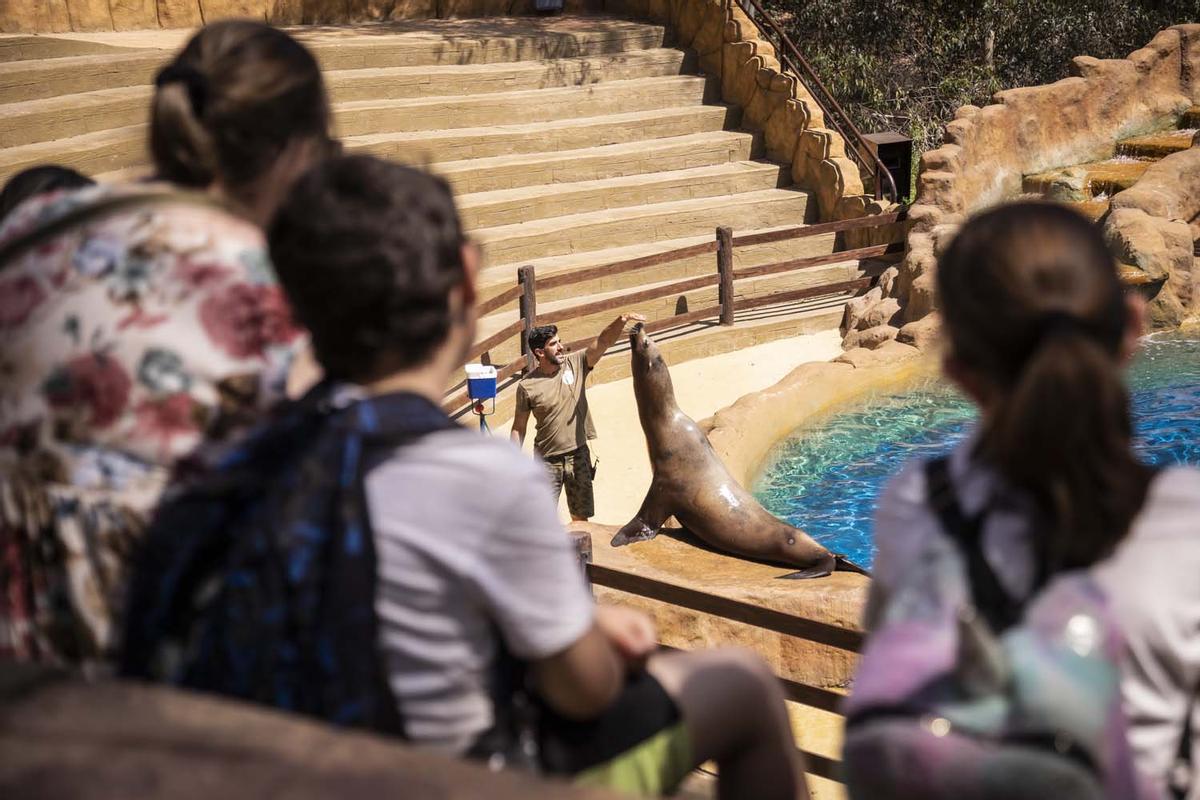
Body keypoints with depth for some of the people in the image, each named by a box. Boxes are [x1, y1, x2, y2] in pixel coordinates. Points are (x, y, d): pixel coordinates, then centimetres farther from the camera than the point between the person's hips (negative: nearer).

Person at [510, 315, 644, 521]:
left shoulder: (576, 364, -5)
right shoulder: (526, 386, -10)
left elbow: (604, 341, -15)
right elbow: (519, 427, -2)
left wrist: (622, 320, -34)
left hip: (578, 455, 2)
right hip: (547, 460, -2)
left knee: (581, 517, 13)